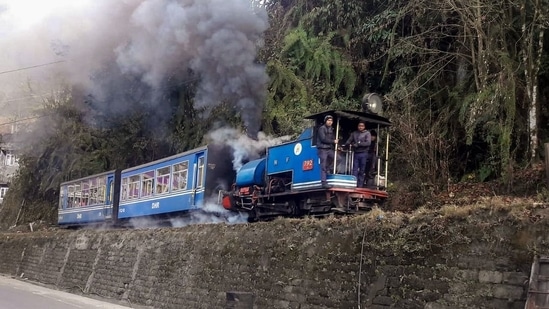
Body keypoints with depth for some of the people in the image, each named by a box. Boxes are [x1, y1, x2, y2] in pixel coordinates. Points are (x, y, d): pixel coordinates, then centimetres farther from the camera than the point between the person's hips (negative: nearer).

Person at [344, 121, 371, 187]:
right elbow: (348, 141, 9)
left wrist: (358, 144, -14)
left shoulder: (367, 133, 1)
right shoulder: (354, 133, 11)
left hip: (363, 154, -3)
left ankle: (360, 186, 4)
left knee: (362, 171, 1)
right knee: (355, 169, -1)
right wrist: (347, 144, -13)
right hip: (356, 153, 3)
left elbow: (368, 143, -11)